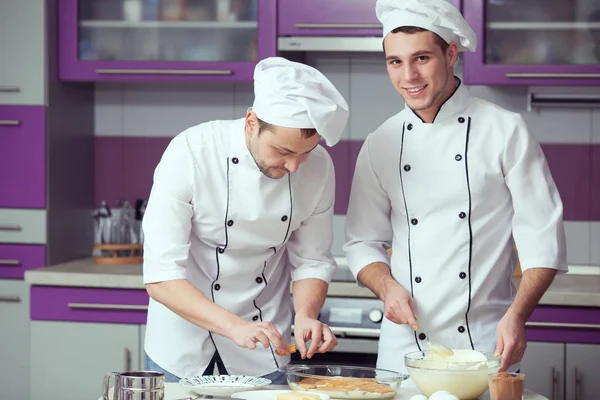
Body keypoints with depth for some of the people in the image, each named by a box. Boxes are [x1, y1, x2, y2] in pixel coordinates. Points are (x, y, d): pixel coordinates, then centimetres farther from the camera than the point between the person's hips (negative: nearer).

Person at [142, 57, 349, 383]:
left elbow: (312, 261, -3)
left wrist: (306, 315, -23)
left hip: (262, 333, 3)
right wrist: (234, 327, -38)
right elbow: (161, 277, -27)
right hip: (184, 331, -2)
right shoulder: (191, 153, -26)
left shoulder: (318, 166, -14)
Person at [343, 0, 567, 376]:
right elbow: (363, 243, 12)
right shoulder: (381, 144, 6)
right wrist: (388, 287, -8)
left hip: (484, 345, -3)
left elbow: (543, 239, -4)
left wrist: (516, 315, -16)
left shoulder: (506, 130, -3)